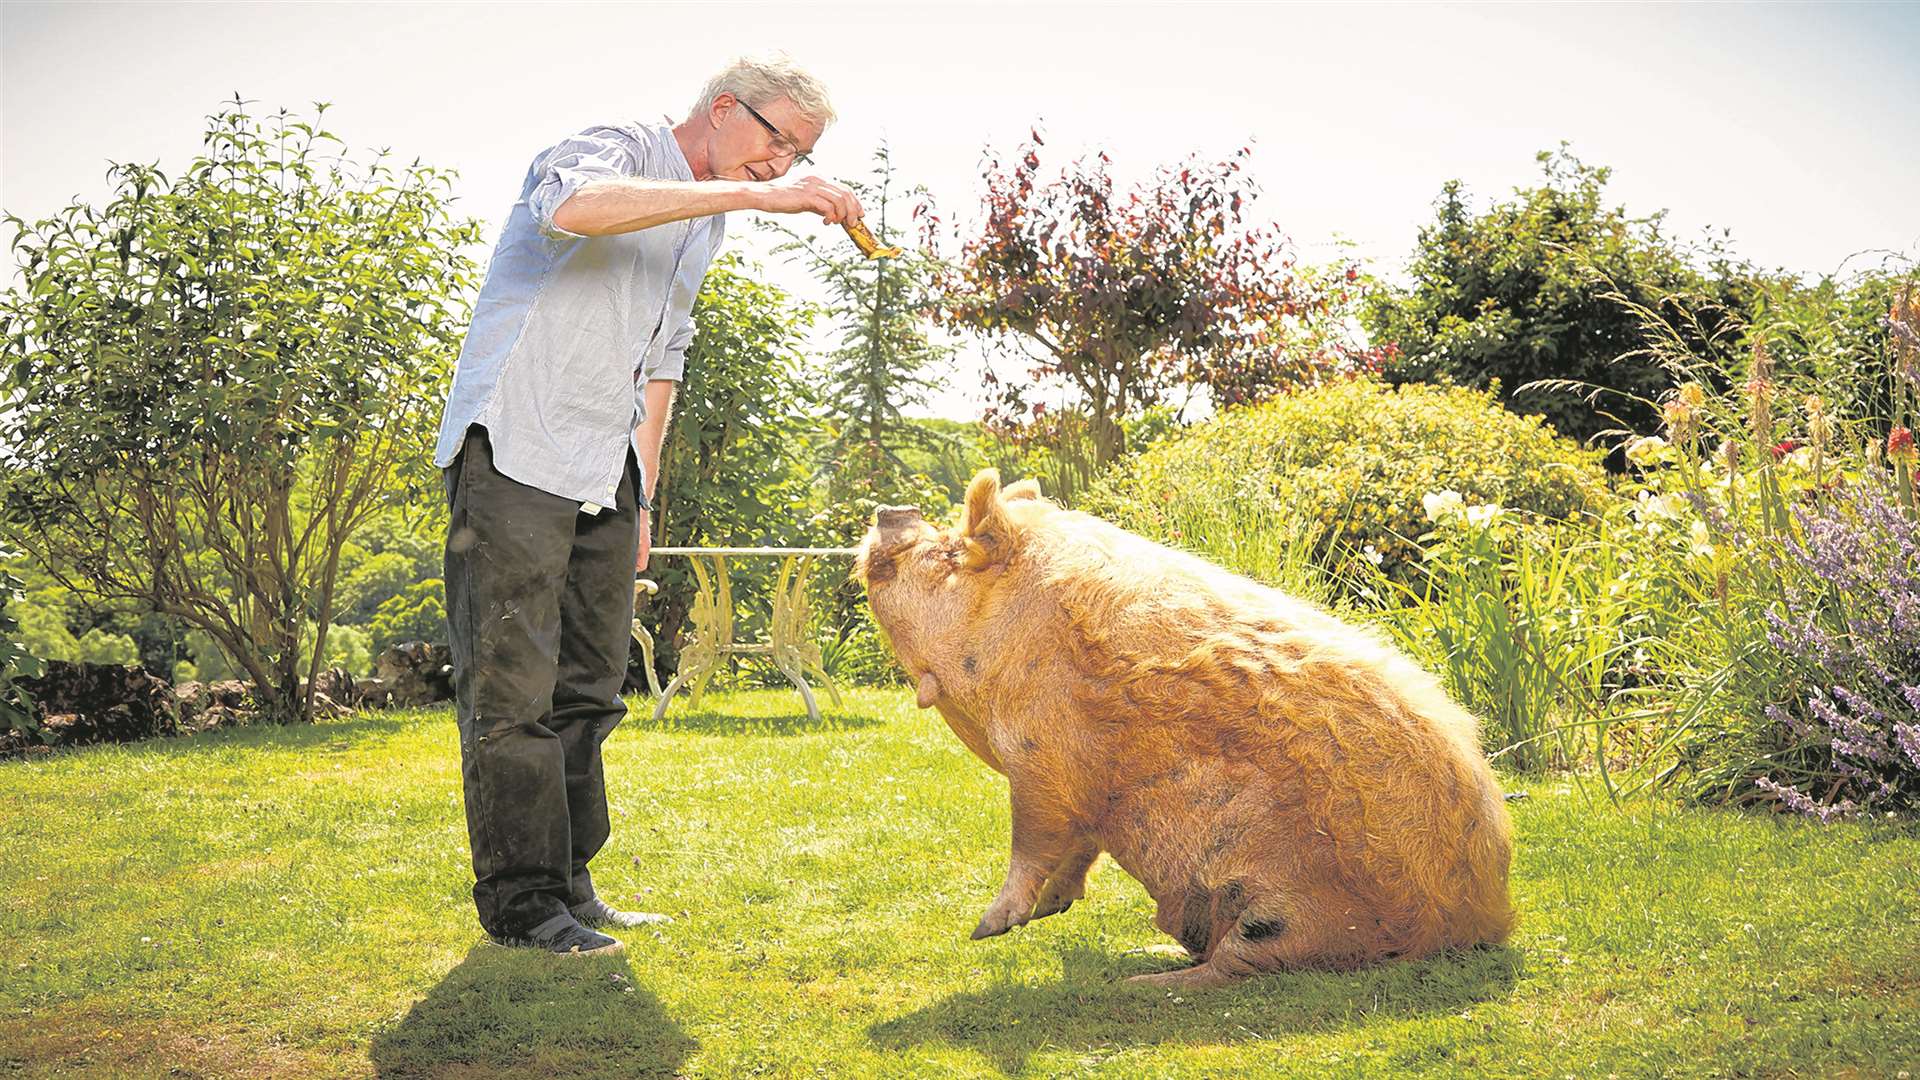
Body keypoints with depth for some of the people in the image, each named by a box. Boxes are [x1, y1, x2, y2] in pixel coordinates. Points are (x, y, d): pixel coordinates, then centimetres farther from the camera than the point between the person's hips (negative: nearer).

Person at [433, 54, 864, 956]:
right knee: (514, 688, -6)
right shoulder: (617, 147, -8)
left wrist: (642, 500, 21)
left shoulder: (705, 222, 19)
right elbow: (575, 206, -34)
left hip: (603, 474, 9)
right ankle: (520, 904, 0)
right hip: (516, 455, -9)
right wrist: (751, 196, -35)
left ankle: (568, 888, 19)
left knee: (585, 692, 11)